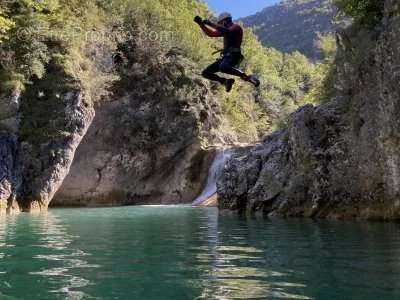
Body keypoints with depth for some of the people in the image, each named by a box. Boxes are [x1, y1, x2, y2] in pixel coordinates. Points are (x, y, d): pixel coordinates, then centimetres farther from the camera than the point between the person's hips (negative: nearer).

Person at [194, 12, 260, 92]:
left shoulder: (236, 27, 1)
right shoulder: (225, 30, 25)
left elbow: (227, 31, -20)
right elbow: (211, 34, 28)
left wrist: (211, 24, -19)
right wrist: (201, 24, 18)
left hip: (233, 55, -8)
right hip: (226, 56, 8)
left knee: (222, 68, -41)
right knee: (205, 73, 1)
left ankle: (247, 77, -30)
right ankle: (226, 81, 12)